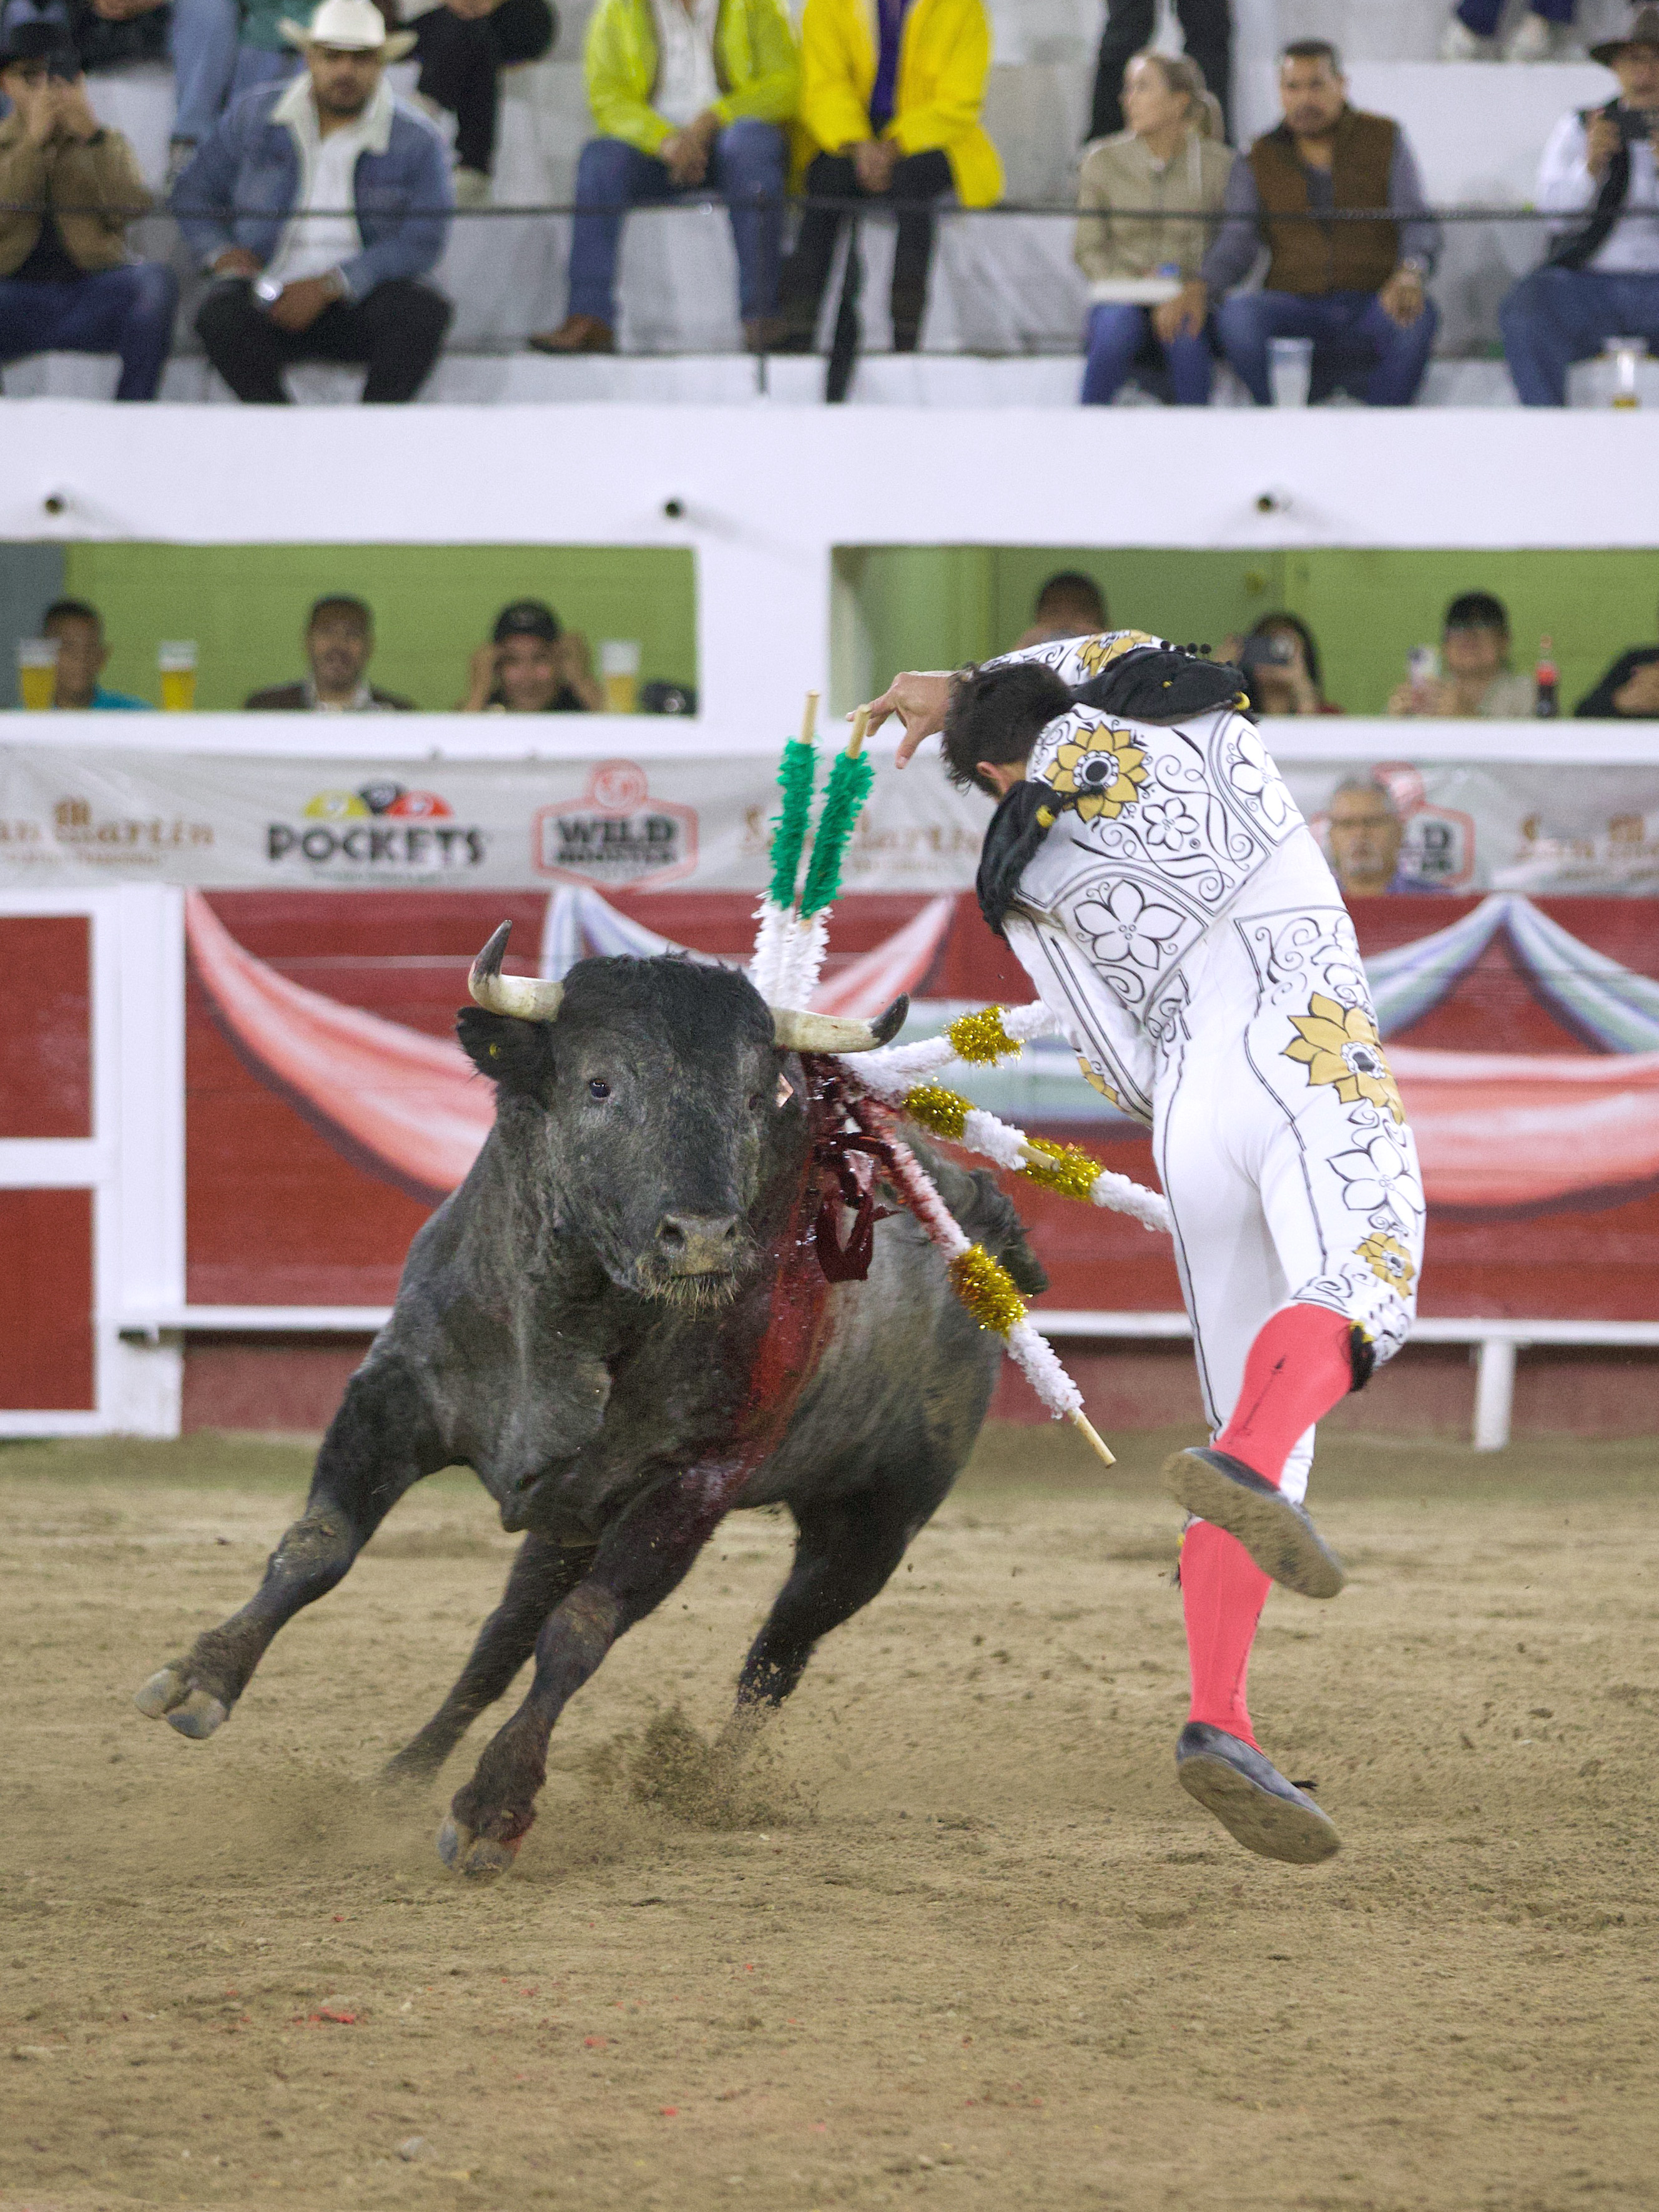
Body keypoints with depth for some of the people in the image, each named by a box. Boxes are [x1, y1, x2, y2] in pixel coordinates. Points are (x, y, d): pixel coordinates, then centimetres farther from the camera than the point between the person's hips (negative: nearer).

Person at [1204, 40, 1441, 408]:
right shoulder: (1259, 164, 13)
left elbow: (1417, 222, -2)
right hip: (1296, 306, 1)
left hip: (1374, 305, -1)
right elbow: (1236, 243, 2)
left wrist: (1411, 273, -27)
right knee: (1237, 313, -32)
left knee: (1417, 317, -36)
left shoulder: (1385, 141, 10)